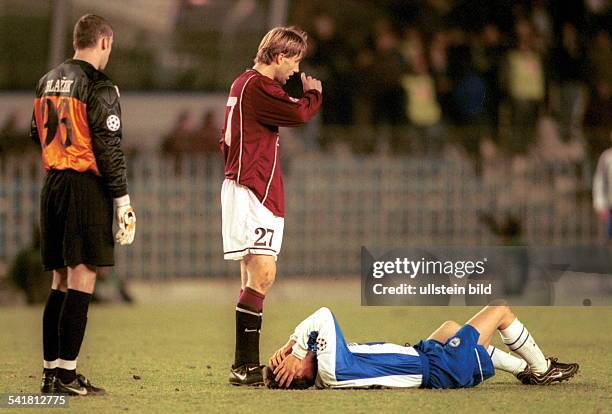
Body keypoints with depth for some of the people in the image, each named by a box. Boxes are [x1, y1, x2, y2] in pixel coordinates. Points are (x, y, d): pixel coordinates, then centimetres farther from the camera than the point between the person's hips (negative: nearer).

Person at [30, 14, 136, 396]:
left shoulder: (48, 81, 12)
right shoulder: (99, 87, -11)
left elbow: (38, 135, 21)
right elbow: (109, 149, -14)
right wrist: (123, 203, -12)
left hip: (53, 184, 7)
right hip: (87, 188, -7)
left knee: (61, 282, 13)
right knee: (82, 281, -6)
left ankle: (51, 371, 13)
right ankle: (66, 374, -9)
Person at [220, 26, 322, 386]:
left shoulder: (244, 84, 20)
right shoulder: (258, 87, -14)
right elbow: (300, 114, -17)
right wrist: (314, 93, 4)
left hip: (248, 189, 11)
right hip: (253, 191, -11)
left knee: (256, 278, 12)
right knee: (263, 273, -17)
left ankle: (246, 365, 14)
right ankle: (245, 365, -20)